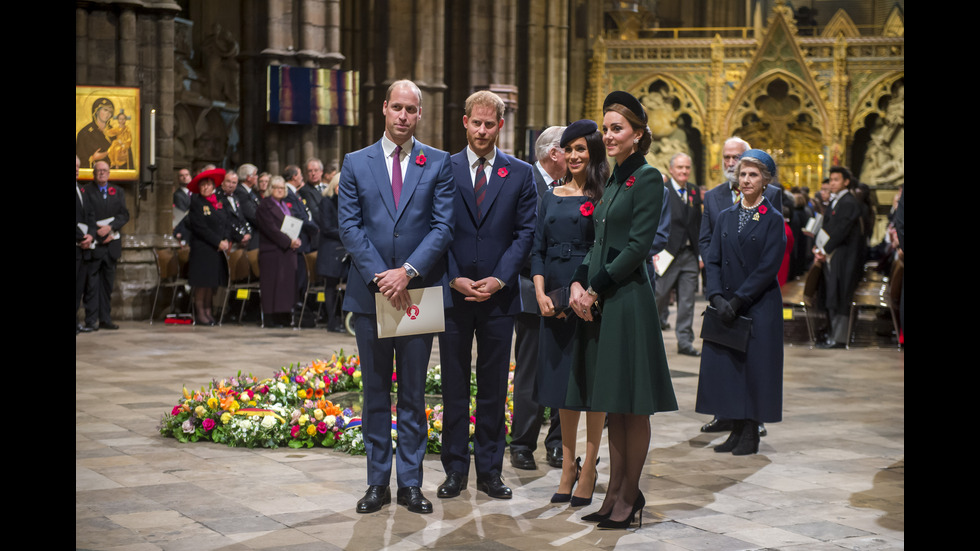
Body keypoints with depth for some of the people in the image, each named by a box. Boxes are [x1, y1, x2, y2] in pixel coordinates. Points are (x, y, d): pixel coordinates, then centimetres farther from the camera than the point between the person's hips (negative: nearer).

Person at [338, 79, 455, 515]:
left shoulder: (438, 163, 4)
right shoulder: (356, 163, 6)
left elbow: (443, 226, -3)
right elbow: (349, 226, 0)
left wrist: (408, 272, -15)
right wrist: (379, 275, -12)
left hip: (418, 291, -1)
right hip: (370, 293, 1)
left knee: (414, 393, 5)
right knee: (375, 392, 7)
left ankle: (411, 483, 12)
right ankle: (378, 482, 15)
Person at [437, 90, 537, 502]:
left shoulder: (520, 174, 5)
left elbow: (525, 233, 1)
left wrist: (499, 279, -10)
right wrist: (454, 279, -9)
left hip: (499, 295, 0)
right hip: (454, 294, 0)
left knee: (494, 387, 6)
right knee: (454, 387, 5)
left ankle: (490, 471, 14)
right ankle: (455, 470, 14)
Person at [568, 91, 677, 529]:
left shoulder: (647, 178, -8)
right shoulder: (613, 181, 17)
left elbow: (637, 246, -15)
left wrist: (595, 289, -13)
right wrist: (578, 283, 1)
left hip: (628, 300, -8)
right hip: (600, 302, 8)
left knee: (632, 406, -1)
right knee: (612, 407, 11)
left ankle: (629, 496, 7)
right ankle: (615, 492, 17)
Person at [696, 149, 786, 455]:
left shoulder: (773, 220, -3)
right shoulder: (725, 217, 11)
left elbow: (768, 267, -10)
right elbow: (713, 261, 6)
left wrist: (737, 300, -15)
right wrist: (717, 297, -10)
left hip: (759, 307, -4)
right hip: (727, 306, 5)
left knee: (754, 366, -2)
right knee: (725, 364, 3)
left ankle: (751, 433, 7)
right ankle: (737, 430, 12)